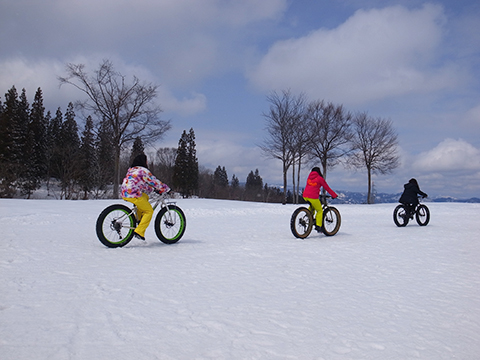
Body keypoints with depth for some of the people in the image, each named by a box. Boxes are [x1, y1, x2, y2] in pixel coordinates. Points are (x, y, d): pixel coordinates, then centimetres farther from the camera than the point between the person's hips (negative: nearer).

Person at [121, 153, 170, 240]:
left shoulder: (131, 170, 23)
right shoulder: (144, 171, -3)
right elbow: (155, 182, -1)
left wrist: (153, 189, 33)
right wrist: (166, 189, 11)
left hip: (124, 193, 9)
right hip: (133, 194, -9)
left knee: (145, 197, 31)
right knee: (149, 211, 2)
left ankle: (138, 218, 26)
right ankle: (139, 232, -7)